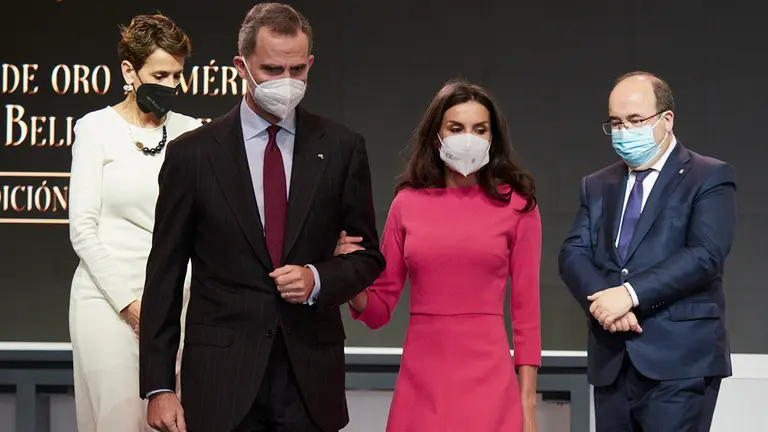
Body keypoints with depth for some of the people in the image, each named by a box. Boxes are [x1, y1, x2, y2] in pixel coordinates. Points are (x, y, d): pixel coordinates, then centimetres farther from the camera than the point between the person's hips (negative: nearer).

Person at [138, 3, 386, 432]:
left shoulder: (341, 147, 5)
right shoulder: (193, 153, 1)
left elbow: (368, 256, 12)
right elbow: (165, 274, 2)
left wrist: (318, 280, -11)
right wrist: (158, 386, -3)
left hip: (311, 378, 1)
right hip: (221, 378, -1)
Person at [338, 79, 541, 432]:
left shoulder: (516, 205, -1)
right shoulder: (407, 203, 5)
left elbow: (526, 310, 1)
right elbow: (378, 310, 9)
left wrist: (527, 402, -3)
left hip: (488, 381, -2)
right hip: (420, 381, 2)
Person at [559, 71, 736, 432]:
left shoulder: (709, 178, 1)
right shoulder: (597, 186, 18)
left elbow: (704, 254, -13)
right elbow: (573, 254, 6)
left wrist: (631, 294, -19)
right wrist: (601, 298, -14)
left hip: (680, 360, -5)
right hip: (611, 362, 5)